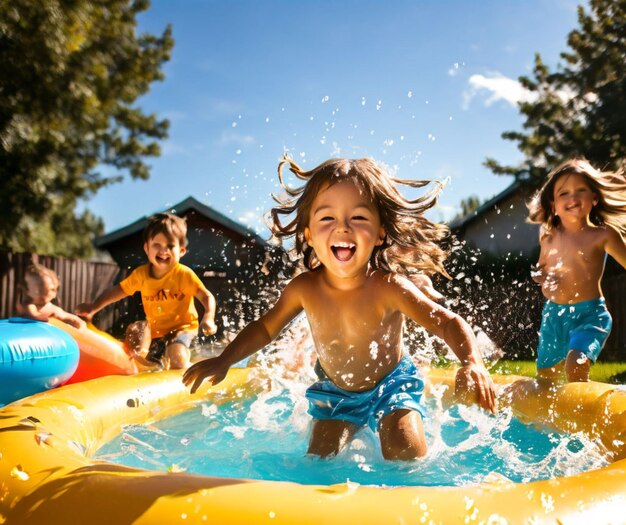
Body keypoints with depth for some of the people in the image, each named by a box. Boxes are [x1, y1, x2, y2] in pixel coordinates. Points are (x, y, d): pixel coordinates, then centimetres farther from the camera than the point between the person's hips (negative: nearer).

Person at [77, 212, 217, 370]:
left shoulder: (183, 274, -18)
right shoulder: (141, 274, -5)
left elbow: (207, 297, -22)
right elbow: (117, 290, 4)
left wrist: (208, 318, -41)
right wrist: (94, 307, -6)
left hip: (182, 328, -5)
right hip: (155, 330, 5)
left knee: (177, 359, -28)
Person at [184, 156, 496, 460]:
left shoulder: (388, 288, -31)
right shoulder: (304, 288, -21)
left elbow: (449, 323, -30)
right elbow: (265, 327, -4)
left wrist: (472, 362, -50)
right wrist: (224, 361, -13)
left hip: (390, 385, -3)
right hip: (335, 391, 3)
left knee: (406, 453, -19)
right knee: (319, 459, 1)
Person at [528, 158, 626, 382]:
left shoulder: (602, 236, -9)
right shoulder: (549, 237, 3)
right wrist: (540, 277, -3)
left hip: (590, 314, -5)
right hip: (553, 314, 5)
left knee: (576, 368, -29)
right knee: (545, 379, 16)